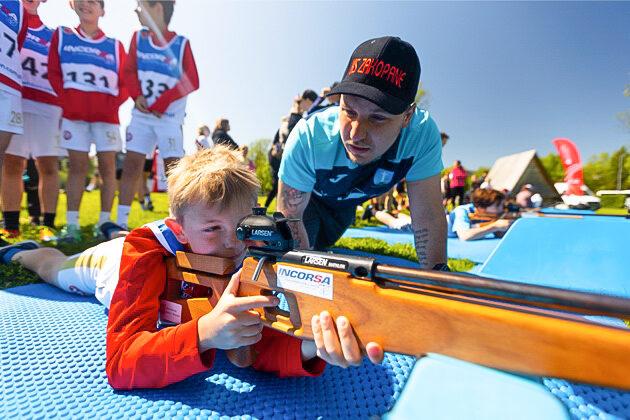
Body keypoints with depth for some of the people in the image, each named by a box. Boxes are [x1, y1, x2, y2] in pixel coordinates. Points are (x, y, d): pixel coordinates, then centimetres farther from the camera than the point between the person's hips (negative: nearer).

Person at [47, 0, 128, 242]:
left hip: (106, 113, 0)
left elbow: (125, 81, 8)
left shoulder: (115, 45, 13)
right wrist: (66, 99, -2)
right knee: (77, 166, -3)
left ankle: (104, 222, 1)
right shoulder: (61, 36, 16)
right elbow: (53, 73, 11)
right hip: (74, 112, 1)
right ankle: (71, 224, -1)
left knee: (107, 166, -4)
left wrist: (115, 102, -7)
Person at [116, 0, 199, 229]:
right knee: (132, 164, -1)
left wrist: (160, 104, -11)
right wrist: (137, 96, -7)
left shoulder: (181, 43, -1)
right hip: (141, 114, 4)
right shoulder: (138, 37, 12)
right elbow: (129, 71, 13)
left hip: (170, 116, -3)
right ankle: (120, 222, 5)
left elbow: (192, 82, -7)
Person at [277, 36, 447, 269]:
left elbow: (427, 216, -33)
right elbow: (290, 215, -34)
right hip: (308, 196, -3)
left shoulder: (423, 134, -41)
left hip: (348, 202, 3)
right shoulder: (308, 139, -45)